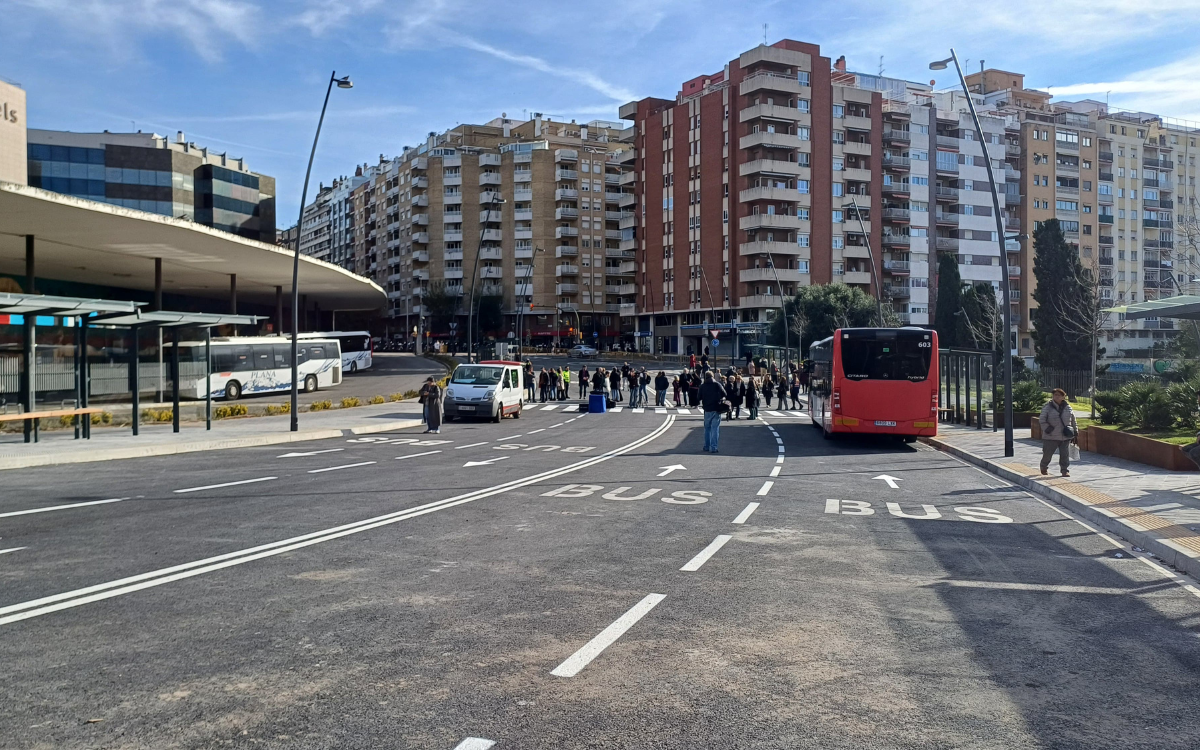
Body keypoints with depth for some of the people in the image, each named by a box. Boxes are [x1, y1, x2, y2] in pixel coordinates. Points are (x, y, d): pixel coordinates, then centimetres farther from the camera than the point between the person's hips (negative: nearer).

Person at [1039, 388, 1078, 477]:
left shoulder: (1067, 407, 7)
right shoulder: (1047, 407, -4)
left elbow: (1073, 419, 16)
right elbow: (1041, 419, -5)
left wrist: (1075, 430, 14)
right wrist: (1047, 428, -16)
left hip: (1065, 436, 3)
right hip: (1051, 437, -2)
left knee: (1065, 454, 2)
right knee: (1048, 453, 5)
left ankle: (1065, 470, 11)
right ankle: (1043, 468, 28)